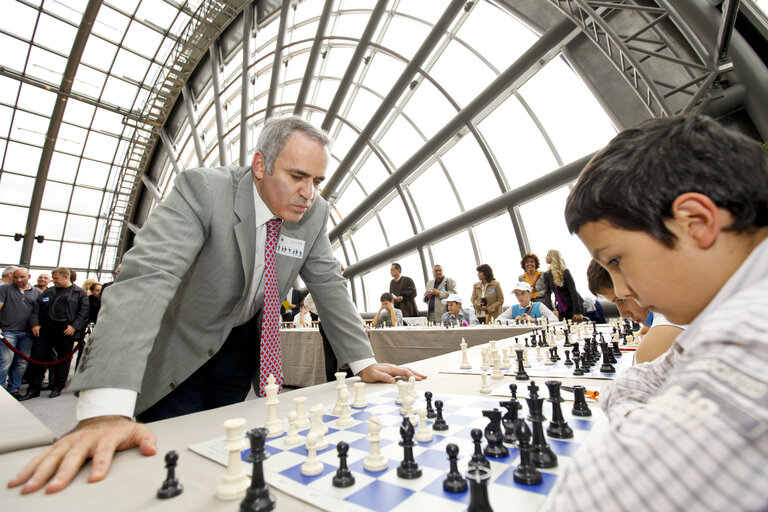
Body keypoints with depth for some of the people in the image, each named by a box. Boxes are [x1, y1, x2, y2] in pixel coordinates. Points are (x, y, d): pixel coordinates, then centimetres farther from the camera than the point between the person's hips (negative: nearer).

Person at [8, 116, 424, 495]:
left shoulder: (314, 214, -11)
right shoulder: (202, 190, -26)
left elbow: (328, 286, -7)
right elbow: (146, 277, -36)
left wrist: (363, 362, -11)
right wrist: (106, 409, -45)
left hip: (244, 346, 4)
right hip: (181, 346, -3)